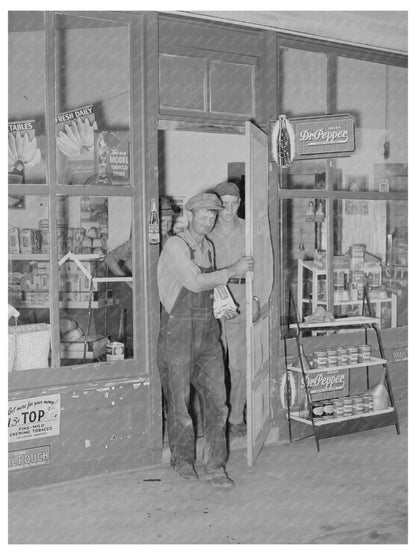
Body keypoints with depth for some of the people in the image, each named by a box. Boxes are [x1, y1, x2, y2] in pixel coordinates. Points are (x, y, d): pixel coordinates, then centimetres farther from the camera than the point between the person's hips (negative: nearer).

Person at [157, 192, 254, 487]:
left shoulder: (209, 247, 14)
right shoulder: (175, 245, -10)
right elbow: (194, 282, -19)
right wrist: (232, 270, -14)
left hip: (208, 330, 6)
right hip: (178, 330, -6)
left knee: (217, 399, 1)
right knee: (179, 400, 6)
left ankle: (215, 466, 9)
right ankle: (183, 459, 26)